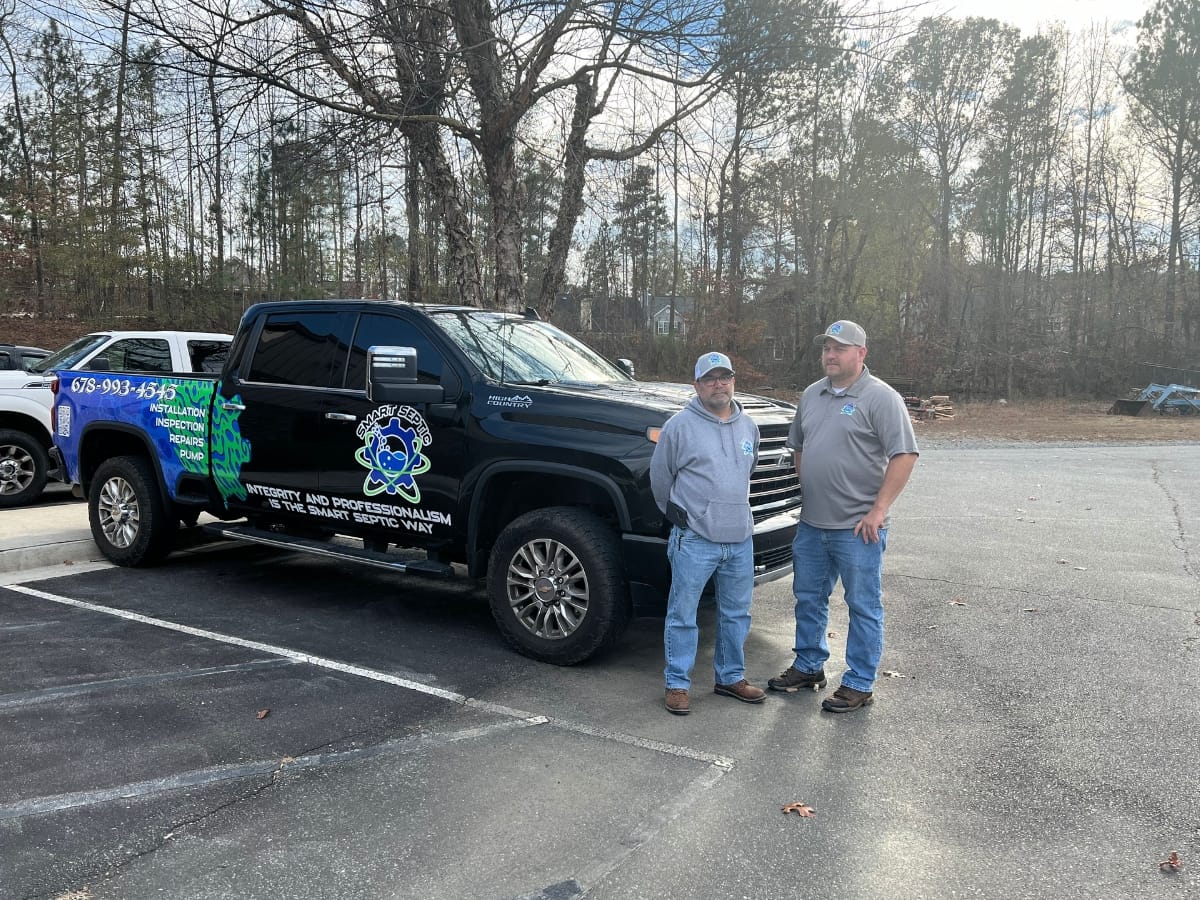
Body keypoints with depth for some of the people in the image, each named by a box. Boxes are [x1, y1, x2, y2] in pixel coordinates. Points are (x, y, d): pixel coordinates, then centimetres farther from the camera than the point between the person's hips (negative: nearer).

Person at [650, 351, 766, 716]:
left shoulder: (748, 426, 11)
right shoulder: (681, 425, -7)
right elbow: (659, 475, 1)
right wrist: (672, 510, 6)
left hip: (740, 538, 6)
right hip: (695, 539, -5)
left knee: (736, 614, 15)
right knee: (682, 615, 1)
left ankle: (731, 677, 31)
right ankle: (677, 684, 14)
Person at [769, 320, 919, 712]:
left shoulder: (880, 397, -10)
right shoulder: (811, 395, 11)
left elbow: (904, 455, -16)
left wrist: (878, 510, -18)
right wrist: (806, 494, 13)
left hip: (857, 528, -7)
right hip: (811, 524, 7)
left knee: (864, 607, 5)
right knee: (809, 599, 17)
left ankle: (859, 683, 16)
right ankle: (809, 666, 34)